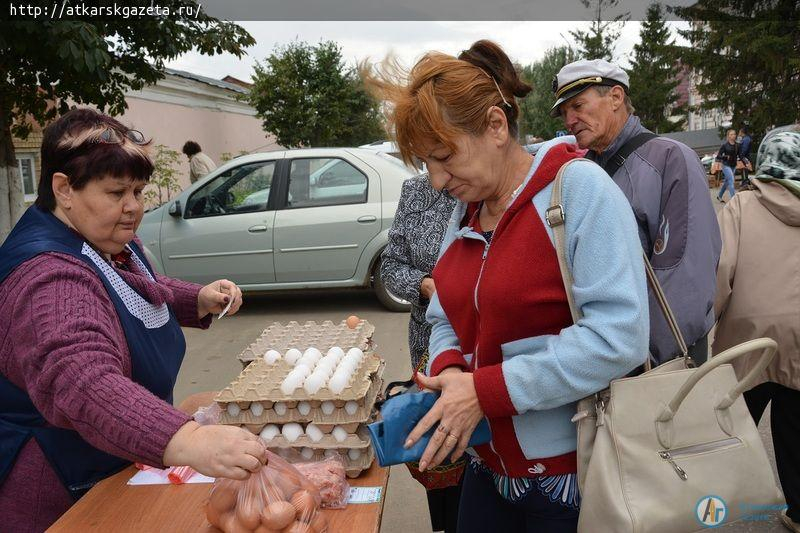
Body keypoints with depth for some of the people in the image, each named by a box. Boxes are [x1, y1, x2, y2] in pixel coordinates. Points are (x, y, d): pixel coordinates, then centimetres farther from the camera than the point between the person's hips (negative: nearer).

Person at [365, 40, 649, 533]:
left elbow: (619, 335, -23)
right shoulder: (464, 214, 6)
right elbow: (445, 320, 13)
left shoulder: (579, 186, -15)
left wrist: (485, 391, -23)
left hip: (572, 477, -6)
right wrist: (449, 370, -10)